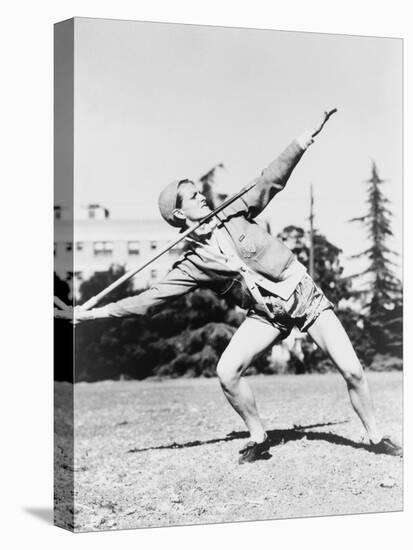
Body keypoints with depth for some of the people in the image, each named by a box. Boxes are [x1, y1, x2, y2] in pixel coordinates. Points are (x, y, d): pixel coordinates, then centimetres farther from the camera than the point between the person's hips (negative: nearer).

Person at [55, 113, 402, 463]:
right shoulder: (193, 264, -5)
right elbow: (150, 298, -7)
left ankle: (376, 438, 10)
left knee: (352, 371, -9)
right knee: (227, 372, -16)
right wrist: (94, 313, -12)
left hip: (305, 295, 0)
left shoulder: (233, 215, -1)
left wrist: (299, 146, -17)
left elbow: (270, 182, -5)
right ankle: (258, 438, 5)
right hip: (267, 315, 1)